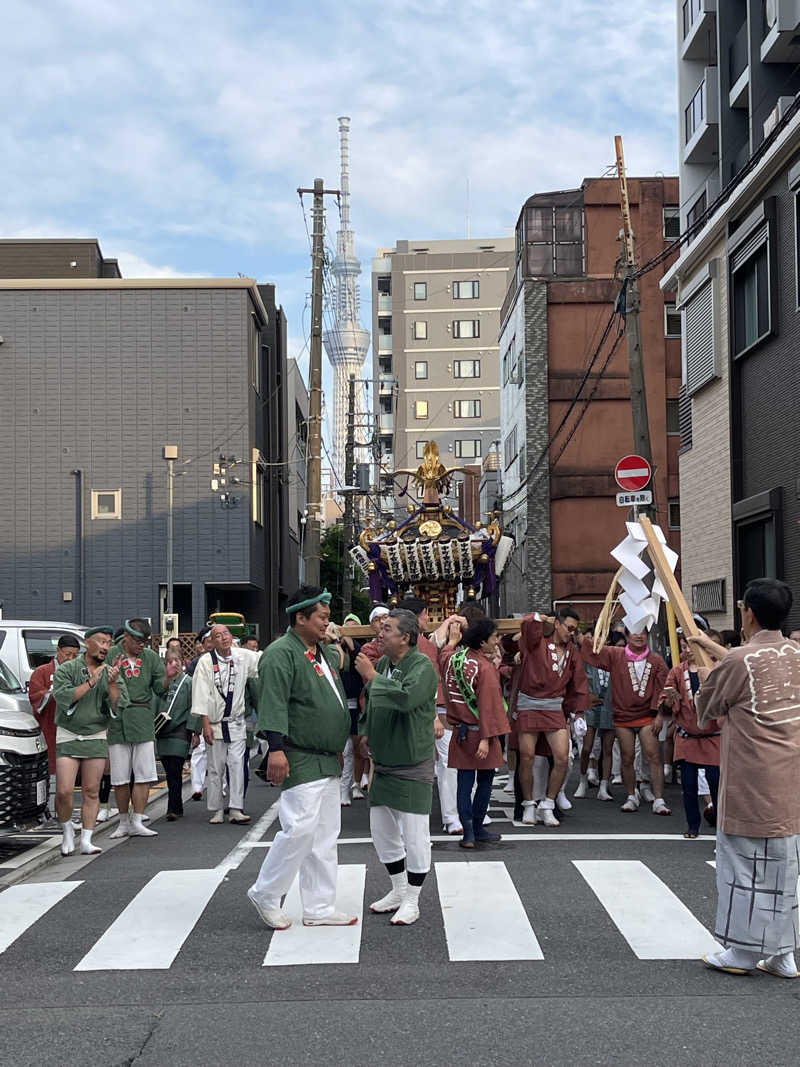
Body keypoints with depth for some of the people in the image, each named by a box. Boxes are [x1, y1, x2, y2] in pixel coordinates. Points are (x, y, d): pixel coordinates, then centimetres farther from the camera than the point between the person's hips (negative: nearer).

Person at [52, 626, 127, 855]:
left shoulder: (111, 673, 6)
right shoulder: (66, 669, -3)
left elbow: (119, 707, -3)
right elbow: (63, 698, -18)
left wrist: (112, 683, -18)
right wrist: (90, 683, -19)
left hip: (97, 738, 3)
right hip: (68, 736, -3)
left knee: (91, 792, 1)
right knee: (64, 791, -9)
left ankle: (86, 841, 8)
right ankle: (67, 830, 15)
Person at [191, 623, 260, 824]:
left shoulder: (243, 657, 3)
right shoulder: (205, 661, -6)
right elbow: (201, 694, -8)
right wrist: (205, 724, -11)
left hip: (236, 723, 2)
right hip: (214, 723, -2)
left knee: (237, 764, -4)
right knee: (215, 768, 3)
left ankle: (236, 809, -2)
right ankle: (217, 811, 12)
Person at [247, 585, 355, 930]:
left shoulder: (327, 654, 17)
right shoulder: (281, 654, -12)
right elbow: (273, 702, -21)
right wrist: (276, 748, -28)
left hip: (327, 761, 10)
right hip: (300, 760, -10)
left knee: (325, 834, 11)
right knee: (300, 828, -13)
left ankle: (319, 909, 17)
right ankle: (265, 895, 5)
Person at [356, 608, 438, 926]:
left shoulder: (422, 666, -16)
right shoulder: (382, 663, 7)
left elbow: (406, 697, -35)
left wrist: (372, 677, -24)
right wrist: (366, 732, 10)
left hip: (413, 766, -8)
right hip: (383, 764, 8)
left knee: (414, 834, -1)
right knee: (382, 831, 15)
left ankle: (411, 900, 12)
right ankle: (398, 891, 31)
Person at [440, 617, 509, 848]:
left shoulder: (451, 658, 0)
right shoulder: (485, 667, -19)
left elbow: (445, 655, 28)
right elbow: (487, 705, -22)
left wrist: (453, 640, 41)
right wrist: (486, 738, -24)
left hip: (459, 731, 6)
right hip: (479, 731, -6)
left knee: (465, 781, 6)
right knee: (485, 779, 10)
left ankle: (468, 832, 3)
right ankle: (477, 828, 17)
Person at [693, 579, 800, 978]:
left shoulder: (738, 661, -16)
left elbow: (706, 712, 0)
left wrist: (705, 679, 21)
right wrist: (713, 649, 38)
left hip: (752, 780, -6)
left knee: (744, 862, 4)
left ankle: (743, 951, 11)